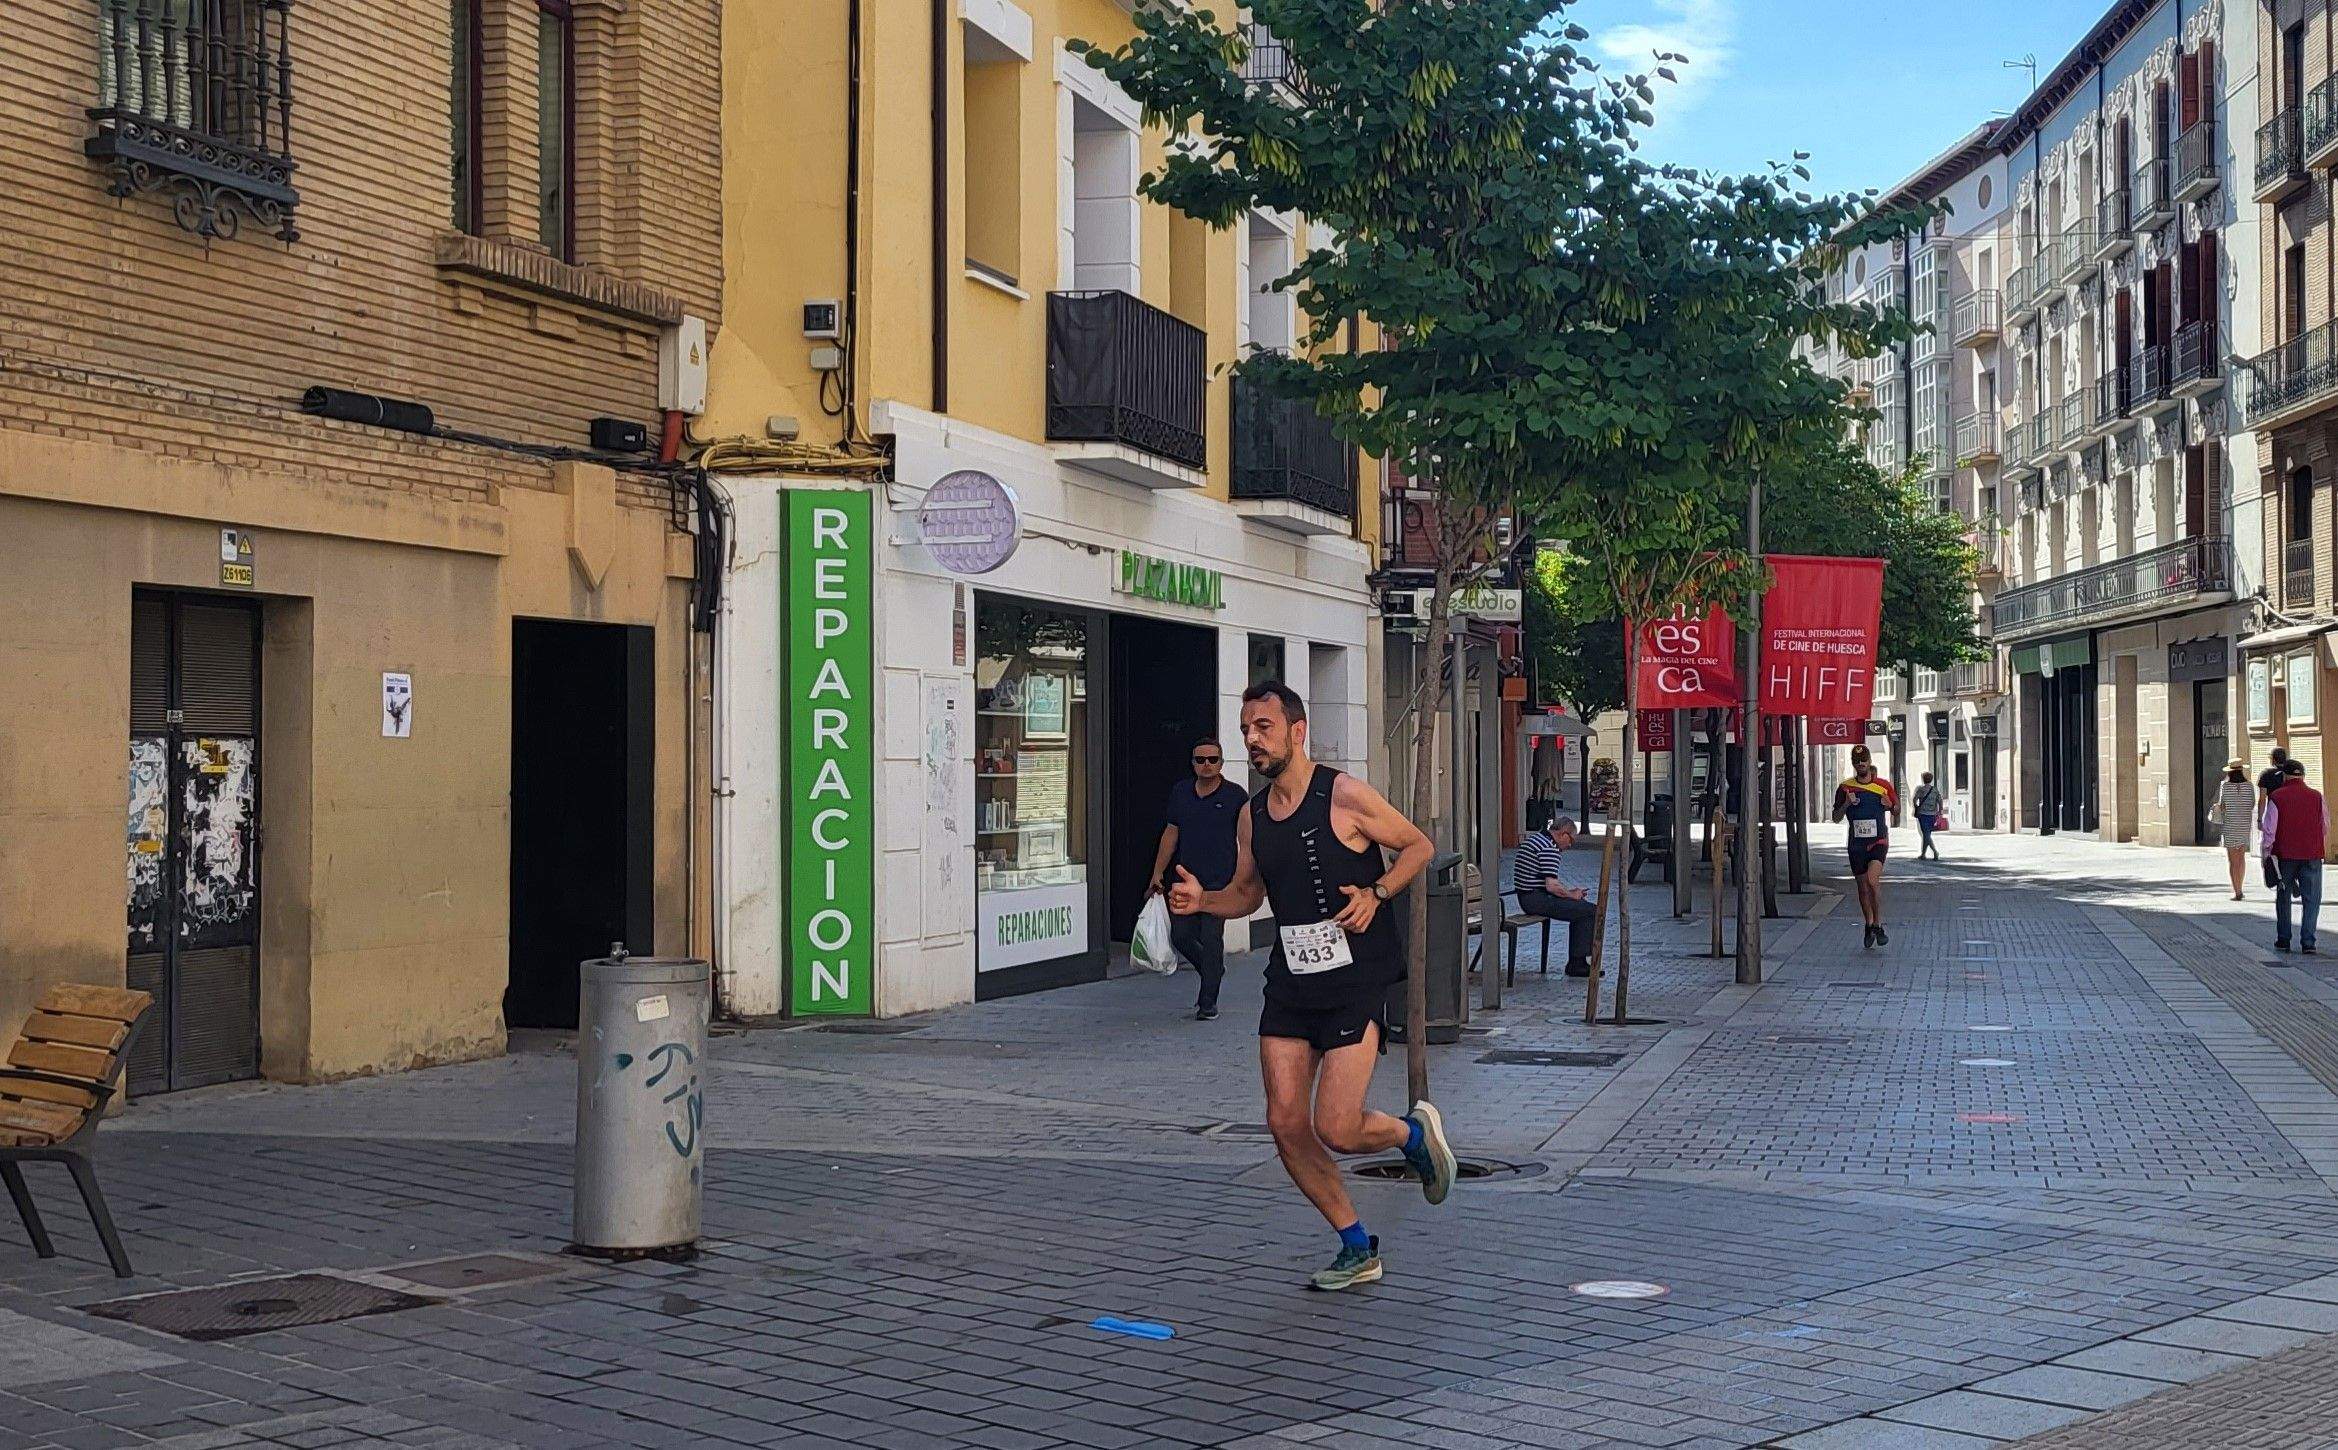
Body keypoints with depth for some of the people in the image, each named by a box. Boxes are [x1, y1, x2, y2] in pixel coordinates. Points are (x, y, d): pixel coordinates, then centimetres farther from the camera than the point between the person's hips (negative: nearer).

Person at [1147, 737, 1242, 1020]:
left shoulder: (1234, 796, -3)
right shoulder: (1180, 792, 8)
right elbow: (1171, 833, 14)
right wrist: (1158, 873, 11)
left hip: (1220, 880, -4)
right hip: (1186, 879, 4)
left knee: (1211, 939, -6)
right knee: (1180, 936, 4)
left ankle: (1208, 1003, 4)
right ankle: (1213, 972, 32)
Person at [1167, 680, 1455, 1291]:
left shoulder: (1345, 795, -10)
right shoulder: (1252, 816, 9)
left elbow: (1418, 845, 0)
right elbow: (1247, 892, 21)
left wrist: (1375, 893, -15)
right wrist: (1202, 900, 1)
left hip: (1355, 981, -6)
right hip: (1290, 983, 6)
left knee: (1335, 1129, -13)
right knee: (1286, 1125, 1)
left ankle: (1415, 1133, 22)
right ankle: (1358, 1250, 18)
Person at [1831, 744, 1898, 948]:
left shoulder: (1883, 785, 2)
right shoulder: (1845, 788, 3)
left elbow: (1897, 812, 12)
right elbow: (1836, 817, 6)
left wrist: (1890, 806, -11)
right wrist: (1846, 804, -13)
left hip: (1878, 841, -2)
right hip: (1856, 845, 2)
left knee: (1873, 879, -22)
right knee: (1862, 887, 8)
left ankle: (1878, 925, -12)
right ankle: (1869, 926, 25)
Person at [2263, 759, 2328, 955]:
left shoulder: (2276, 797, -5)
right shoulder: (2317, 797, 0)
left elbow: (2269, 828, -6)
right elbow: (2325, 827, 7)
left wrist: (2267, 851, 5)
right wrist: (2323, 850, 20)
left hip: (2285, 854, 0)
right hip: (2312, 855, 0)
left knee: (2283, 898, 13)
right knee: (2311, 899, 3)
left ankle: (2283, 940, 16)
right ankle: (2307, 942, -4)